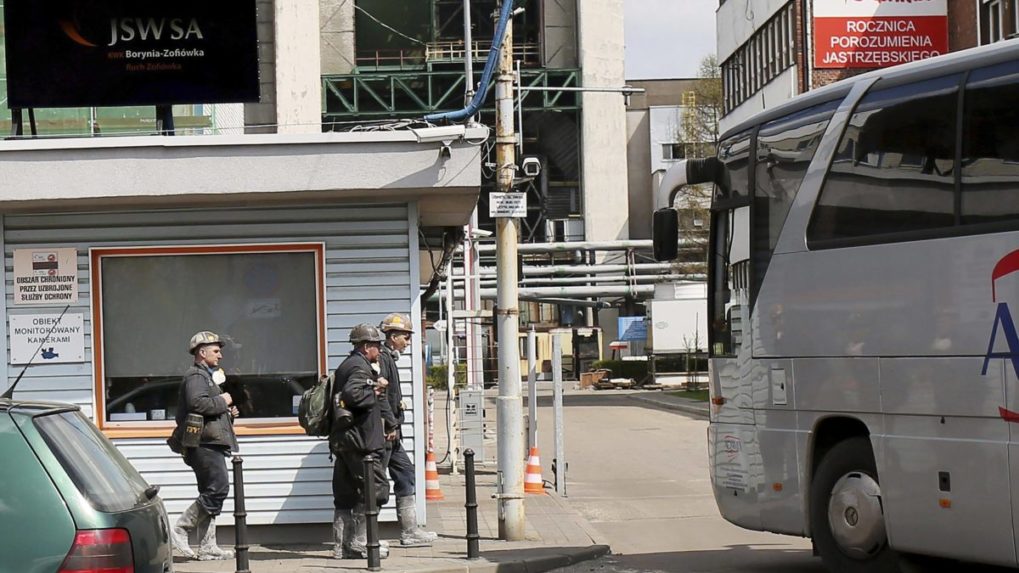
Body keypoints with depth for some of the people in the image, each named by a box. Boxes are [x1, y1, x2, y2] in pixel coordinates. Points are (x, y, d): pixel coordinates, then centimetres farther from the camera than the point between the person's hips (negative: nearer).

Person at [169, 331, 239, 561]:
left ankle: (208, 547, 9)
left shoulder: (207, 376, 27)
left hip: (211, 444, 11)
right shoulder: (196, 376, -8)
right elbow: (197, 403, -26)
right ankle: (180, 529, -12)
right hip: (204, 444, -11)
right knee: (218, 488, -16)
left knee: (211, 494, 9)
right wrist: (222, 401, -13)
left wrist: (227, 413, 15)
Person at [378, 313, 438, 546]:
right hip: (382, 432, -11)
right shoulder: (381, 358, -13)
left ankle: (410, 531, 14)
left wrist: (394, 426, 16)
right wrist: (391, 425, -19)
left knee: (405, 473, 12)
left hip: (391, 433, 11)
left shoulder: (389, 358, 19)